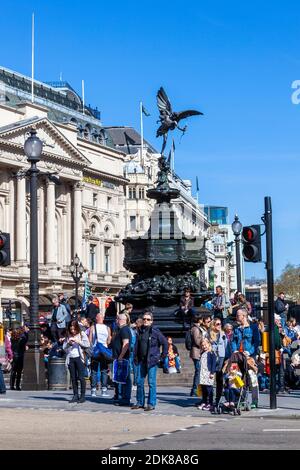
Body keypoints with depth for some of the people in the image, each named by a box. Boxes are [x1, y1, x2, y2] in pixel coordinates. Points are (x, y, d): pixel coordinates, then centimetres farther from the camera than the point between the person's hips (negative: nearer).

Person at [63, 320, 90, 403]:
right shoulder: (68, 336, 11)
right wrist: (68, 343, -9)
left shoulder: (82, 334, 2)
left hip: (79, 358, -4)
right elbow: (64, 347, 10)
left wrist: (78, 341, -15)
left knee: (81, 377, -6)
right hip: (70, 358, 4)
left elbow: (87, 344, -5)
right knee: (73, 378, 6)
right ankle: (75, 395, 12)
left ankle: (83, 396, -3)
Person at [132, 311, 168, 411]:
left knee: (151, 383, -3)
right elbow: (137, 345, 18)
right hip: (141, 360, 5)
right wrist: (136, 357, 11)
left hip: (152, 360, -5)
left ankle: (151, 404, 3)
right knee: (139, 382, 8)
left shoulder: (155, 331, -5)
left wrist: (162, 356, -3)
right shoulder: (140, 331, 11)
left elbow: (165, 343, -2)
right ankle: (140, 402, 18)